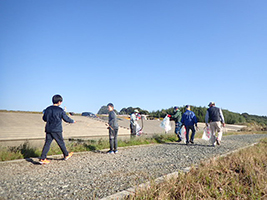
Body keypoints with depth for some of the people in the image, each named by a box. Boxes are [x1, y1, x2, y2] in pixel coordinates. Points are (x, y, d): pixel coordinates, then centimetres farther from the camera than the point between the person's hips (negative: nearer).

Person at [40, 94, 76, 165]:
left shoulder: (48, 109, 4)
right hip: (57, 130, -4)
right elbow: (66, 119, -3)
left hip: (48, 129, 5)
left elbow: (44, 119, 13)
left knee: (47, 143, 6)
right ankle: (66, 155, 27)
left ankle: (42, 159, 1)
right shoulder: (60, 110, -11)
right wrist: (73, 121, 15)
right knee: (61, 143, 10)